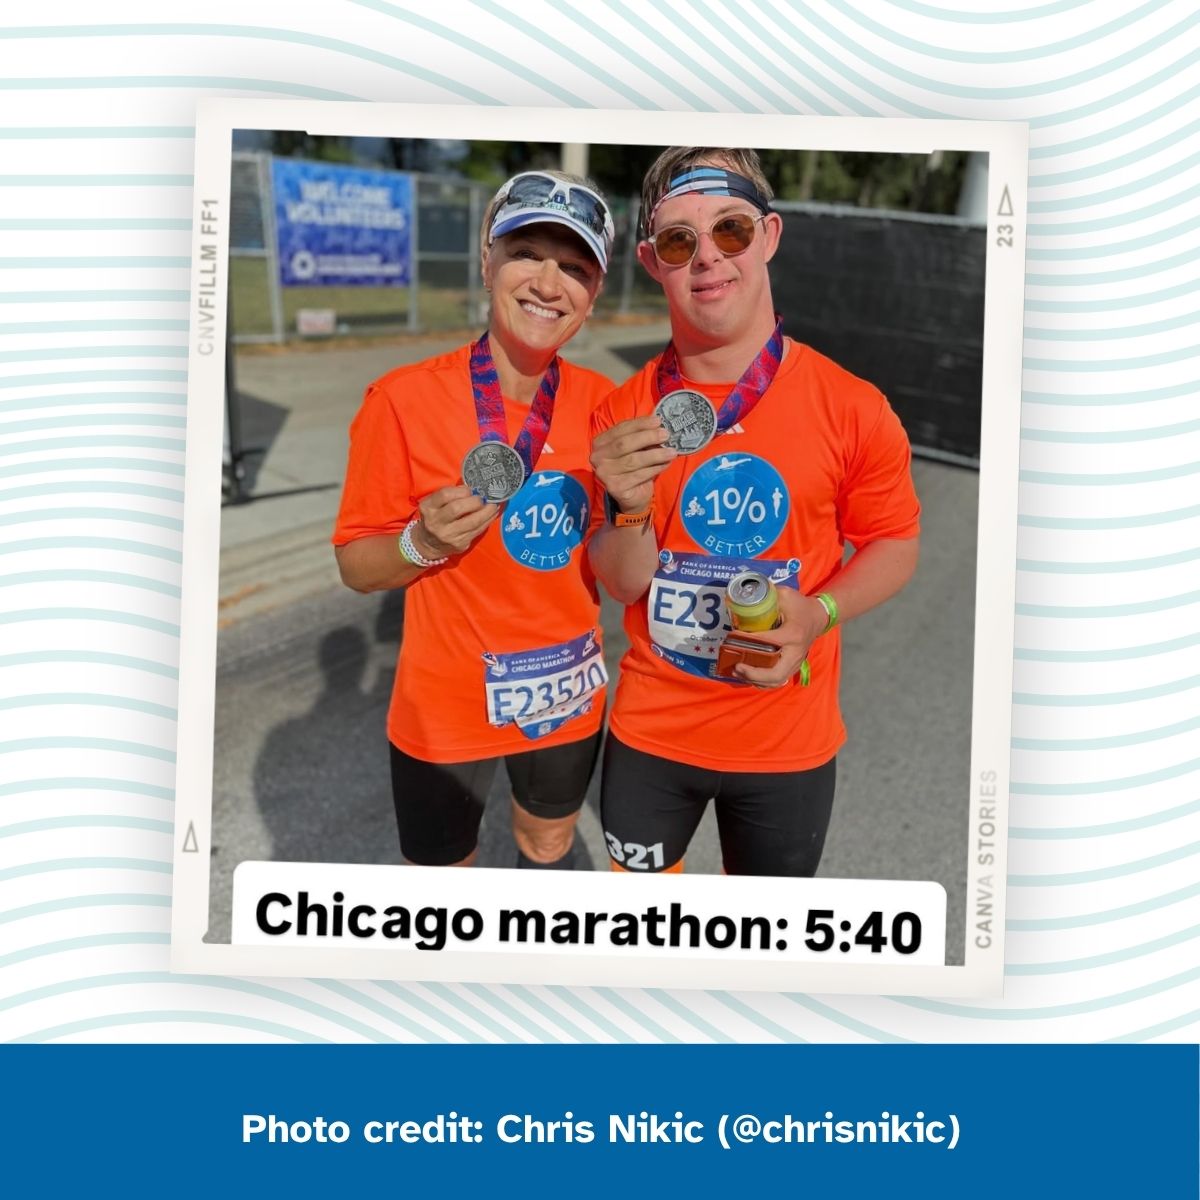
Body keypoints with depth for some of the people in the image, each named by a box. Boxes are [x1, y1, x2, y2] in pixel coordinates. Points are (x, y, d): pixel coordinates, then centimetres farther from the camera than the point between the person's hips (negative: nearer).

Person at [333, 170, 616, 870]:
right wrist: (422, 544, -29)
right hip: (448, 708, -4)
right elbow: (357, 568, -10)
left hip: (569, 699, 4)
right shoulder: (405, 400, -17)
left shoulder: (600, 402, -5)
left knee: (550, 845, 25)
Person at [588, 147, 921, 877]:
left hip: (787, 741, -1)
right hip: (649, 732, 2)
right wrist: (630, 512, -24)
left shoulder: (852, 408, -13)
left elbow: (894, 546, -1)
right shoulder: (623, 413, -7)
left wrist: (818, 614, -20)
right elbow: (623, 587, -3)